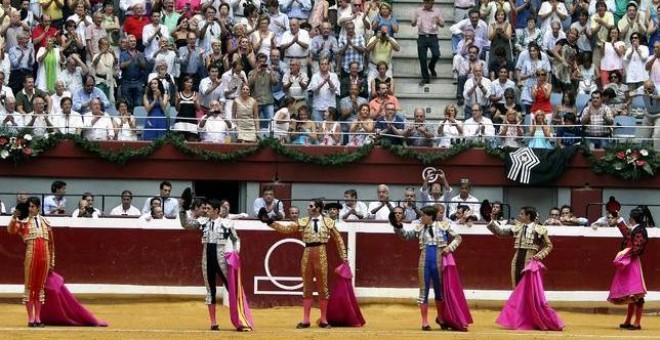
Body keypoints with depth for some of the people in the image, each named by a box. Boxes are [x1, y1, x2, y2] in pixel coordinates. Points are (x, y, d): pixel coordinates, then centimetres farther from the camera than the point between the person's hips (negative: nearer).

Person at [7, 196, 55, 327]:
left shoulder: (46, 223, 14)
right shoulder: (24, 222, 4)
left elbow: (51, 243, 17)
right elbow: (11, 230, -15)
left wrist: (52, 262, 14)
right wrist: (14, 218, -32)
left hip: (44, 256, 3)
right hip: (31, 255, -3)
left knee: (40, 287, 6)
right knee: (30, 286, 0)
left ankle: (38, 318, 10)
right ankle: (30, 318, 3)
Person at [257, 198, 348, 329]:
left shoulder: (328, 222, 2)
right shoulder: (303, 222, 5)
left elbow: (338, 239, 8)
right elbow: (285, 229, 4)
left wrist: (343, 257, 6)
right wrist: (269, 221, -4)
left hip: (321, 255, -2)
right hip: (307, 254, 2)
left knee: (322, 287, 3)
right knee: (307, 287, 5)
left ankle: (323, 320, 11)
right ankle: (305, 320, 10)